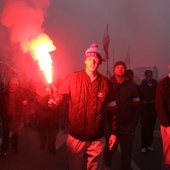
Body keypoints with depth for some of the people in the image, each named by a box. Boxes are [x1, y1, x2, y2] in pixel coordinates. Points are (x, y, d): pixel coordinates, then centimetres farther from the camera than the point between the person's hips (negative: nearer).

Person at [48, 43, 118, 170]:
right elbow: (61, 95, 1)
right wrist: (55, 101, -22)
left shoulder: (105, 83, -1)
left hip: (97, 139, 1)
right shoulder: (73, 78, -4)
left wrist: (114, 132, 1)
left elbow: (112, 109, 2)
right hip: (76, 137, 0)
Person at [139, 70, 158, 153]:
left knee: (151, 127, 6)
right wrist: (142, 101, -11)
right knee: (144, 127, -3)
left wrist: (156, 101, -7)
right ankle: (143, 146, 4)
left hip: (153, 109, 2)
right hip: (145, 109, -2)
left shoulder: (156, 85, 3)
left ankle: (149, 145, 18)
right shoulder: (142, 86, -1)